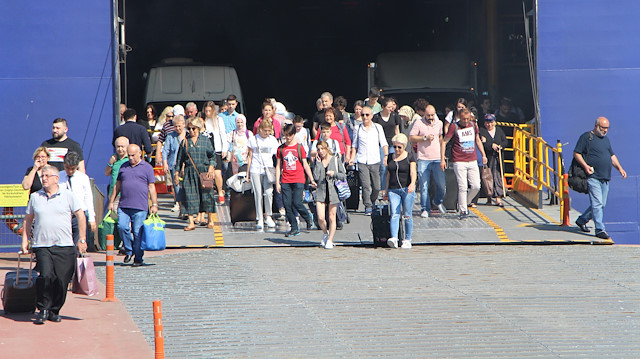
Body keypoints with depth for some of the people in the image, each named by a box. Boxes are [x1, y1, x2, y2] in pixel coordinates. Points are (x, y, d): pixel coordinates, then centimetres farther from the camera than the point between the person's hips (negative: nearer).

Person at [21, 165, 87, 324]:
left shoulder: (67, 196, 5)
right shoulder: (35, 197, 11)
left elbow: (80, 216, 8)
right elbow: (28, 219, 19)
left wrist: (82, 239, 3)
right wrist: (25, 241, 12)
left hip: (64, 246, 0)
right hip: (42, 245, 0)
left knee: (62, 280, -4)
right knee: (46, 275, -19)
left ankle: (54, 311, 15)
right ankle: (43, 309, -3)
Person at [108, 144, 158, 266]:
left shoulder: (147, 168, 6)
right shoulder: (123, 167, 17)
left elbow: (151, 187, 4)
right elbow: (117, 185, 22)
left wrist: (154, 204, -3)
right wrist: (111, 202, 18)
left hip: (140, 207, -3)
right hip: (123, 206, 3)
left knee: (138, 232, -5)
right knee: (122, 226, -12)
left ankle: (138, 258, 4)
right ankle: (129, 250, 9)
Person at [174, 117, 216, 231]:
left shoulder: (205, 140, 6)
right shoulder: (185, 141, 9)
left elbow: (212, 155, 9)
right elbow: (180, 158, 13)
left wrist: (211, 167, -4)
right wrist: (177, 172, 10)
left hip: (203, 171, -1)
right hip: (189, 172, 1)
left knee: (206, 194, 0)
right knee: (189, 195, -7)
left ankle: (210, 220, 15)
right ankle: (191, 222, -6)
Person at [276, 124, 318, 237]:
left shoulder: (299, 147, 5)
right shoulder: (281, 148, 9)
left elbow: (305, 165, 8)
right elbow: (278, 166, 12)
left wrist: (312, 180, 4)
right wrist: (277, 183, 6)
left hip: (298, 180, -3)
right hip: (285, 181, 3)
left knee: (297, 203, -14)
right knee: (287, 205, -3)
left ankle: (309, 217, 15)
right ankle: (294, 229, 5)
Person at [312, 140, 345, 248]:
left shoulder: (336, 160, 4)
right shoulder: (318, 162, 7)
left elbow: (344, 175, 6)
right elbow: (315, 177, -7)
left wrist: (334, 174, -11)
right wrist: (318, 163, -7)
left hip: (333, 191, -1)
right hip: (321, 192, 1)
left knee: (332, 218, 1)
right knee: (320, 218, -8)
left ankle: (330, 240, 12)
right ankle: (325, 233, 21)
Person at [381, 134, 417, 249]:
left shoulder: (410, 156, 2)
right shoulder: (390, 157, 15)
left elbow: (413, 172, -10)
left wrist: (412, 183, -28)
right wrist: (386, 190, 20)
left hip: (407, 189, -3)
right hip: (393, 190, 3)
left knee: (407, 215, -1)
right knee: (394, 214, -12)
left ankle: (407, 240, 9)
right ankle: (394, 239, -26)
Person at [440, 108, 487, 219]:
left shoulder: (473, 125, 9)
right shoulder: (454, 127, -5)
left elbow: (478, 140, 24)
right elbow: (444, 142, -2)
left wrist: (483, 155, 19)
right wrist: (442, 159, -7)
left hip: (472, 161, 5)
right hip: (459, 162, -5)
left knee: (476, 186, -1)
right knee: (462, 187, -10)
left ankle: (463, 204, 20)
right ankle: (463, 210, 0)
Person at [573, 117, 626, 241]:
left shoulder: (606, 139, 20)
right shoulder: (586, 137, -2)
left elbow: (612, 156, 27)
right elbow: (576, 153, -4)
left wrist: (619, 168, 12)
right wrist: (585, 166, -17)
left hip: (605, 178, 8)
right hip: (593, 176, -7)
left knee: (601, 204, 9)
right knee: (597, 203, -12)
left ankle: (581, 221, 26)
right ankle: (600, 229, -11)